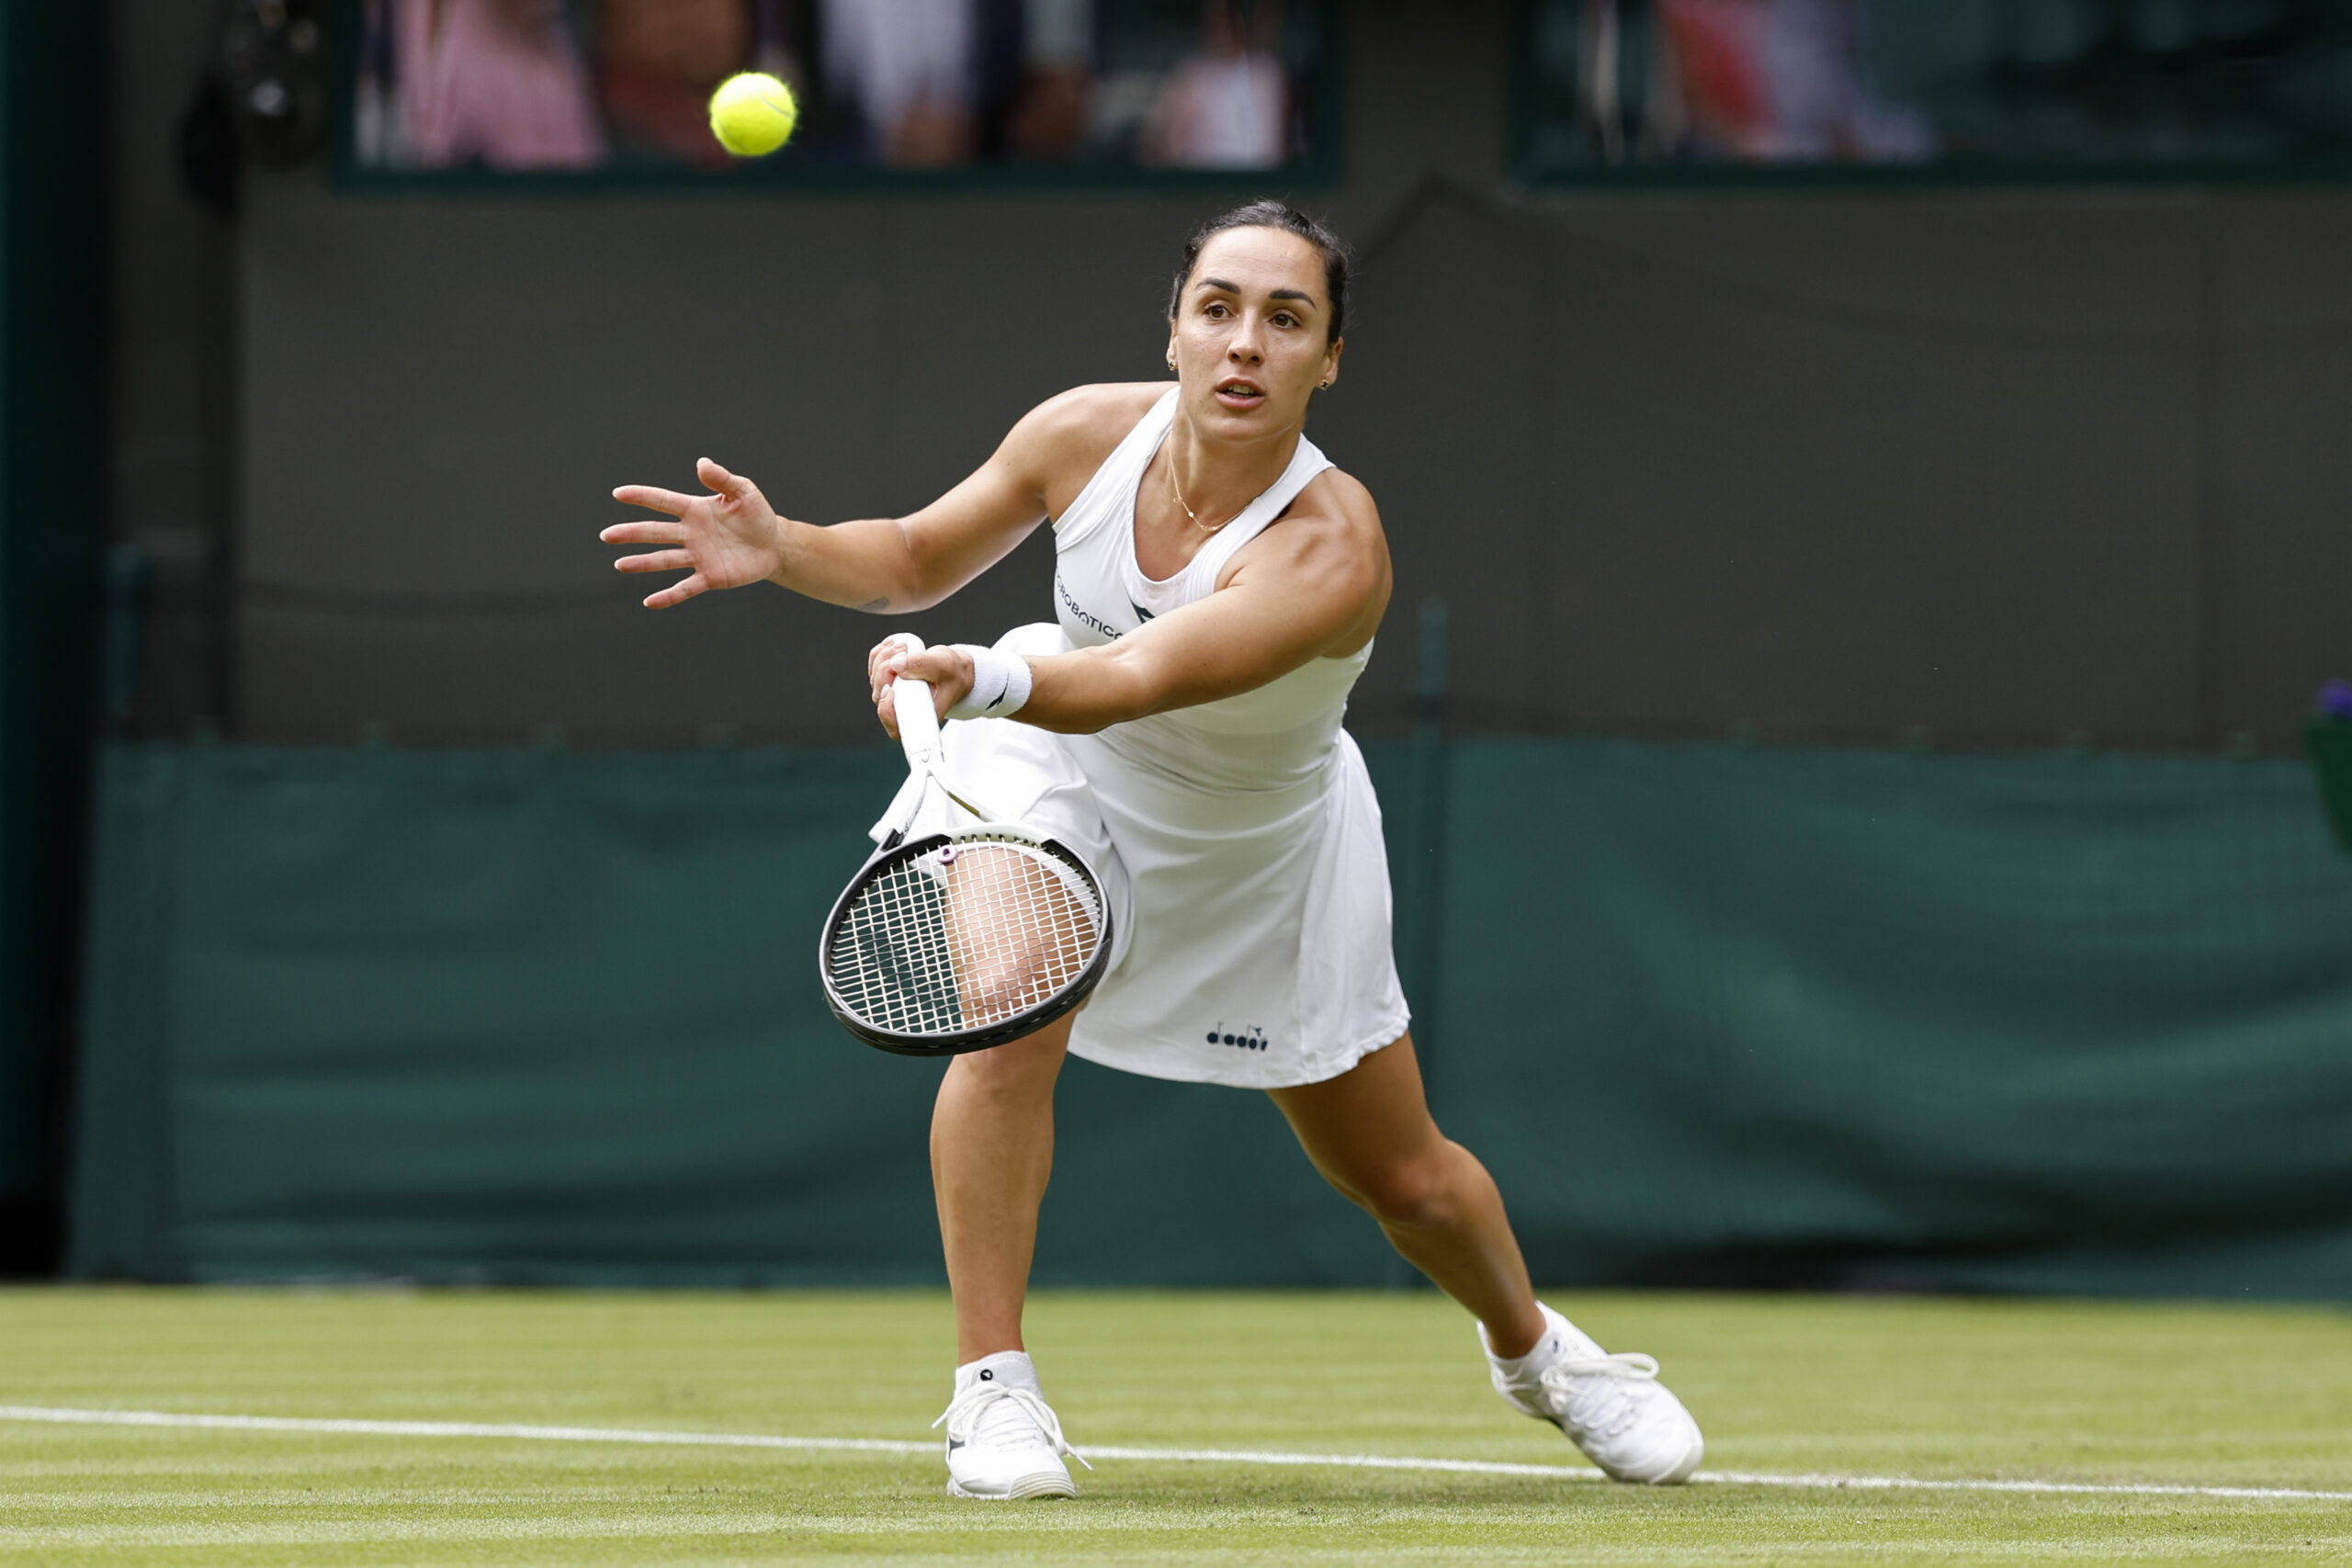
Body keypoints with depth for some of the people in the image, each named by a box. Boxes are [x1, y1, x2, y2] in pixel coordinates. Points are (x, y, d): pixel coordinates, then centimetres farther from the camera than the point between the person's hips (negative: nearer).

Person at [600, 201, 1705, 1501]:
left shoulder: (1330, 551, -37)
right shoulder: (1087, 433, -24)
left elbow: (1132, 682, -51)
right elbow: (918, 559, -5)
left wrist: (984, 680, -70)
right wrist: (782, 550, -25)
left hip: (1267, 856, -1)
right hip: (1059, 780, 1)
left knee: (1407, 1182, 10)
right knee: (1013, 1017, -30)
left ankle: (1530, 1347, 43)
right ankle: (991, 1391, -20)